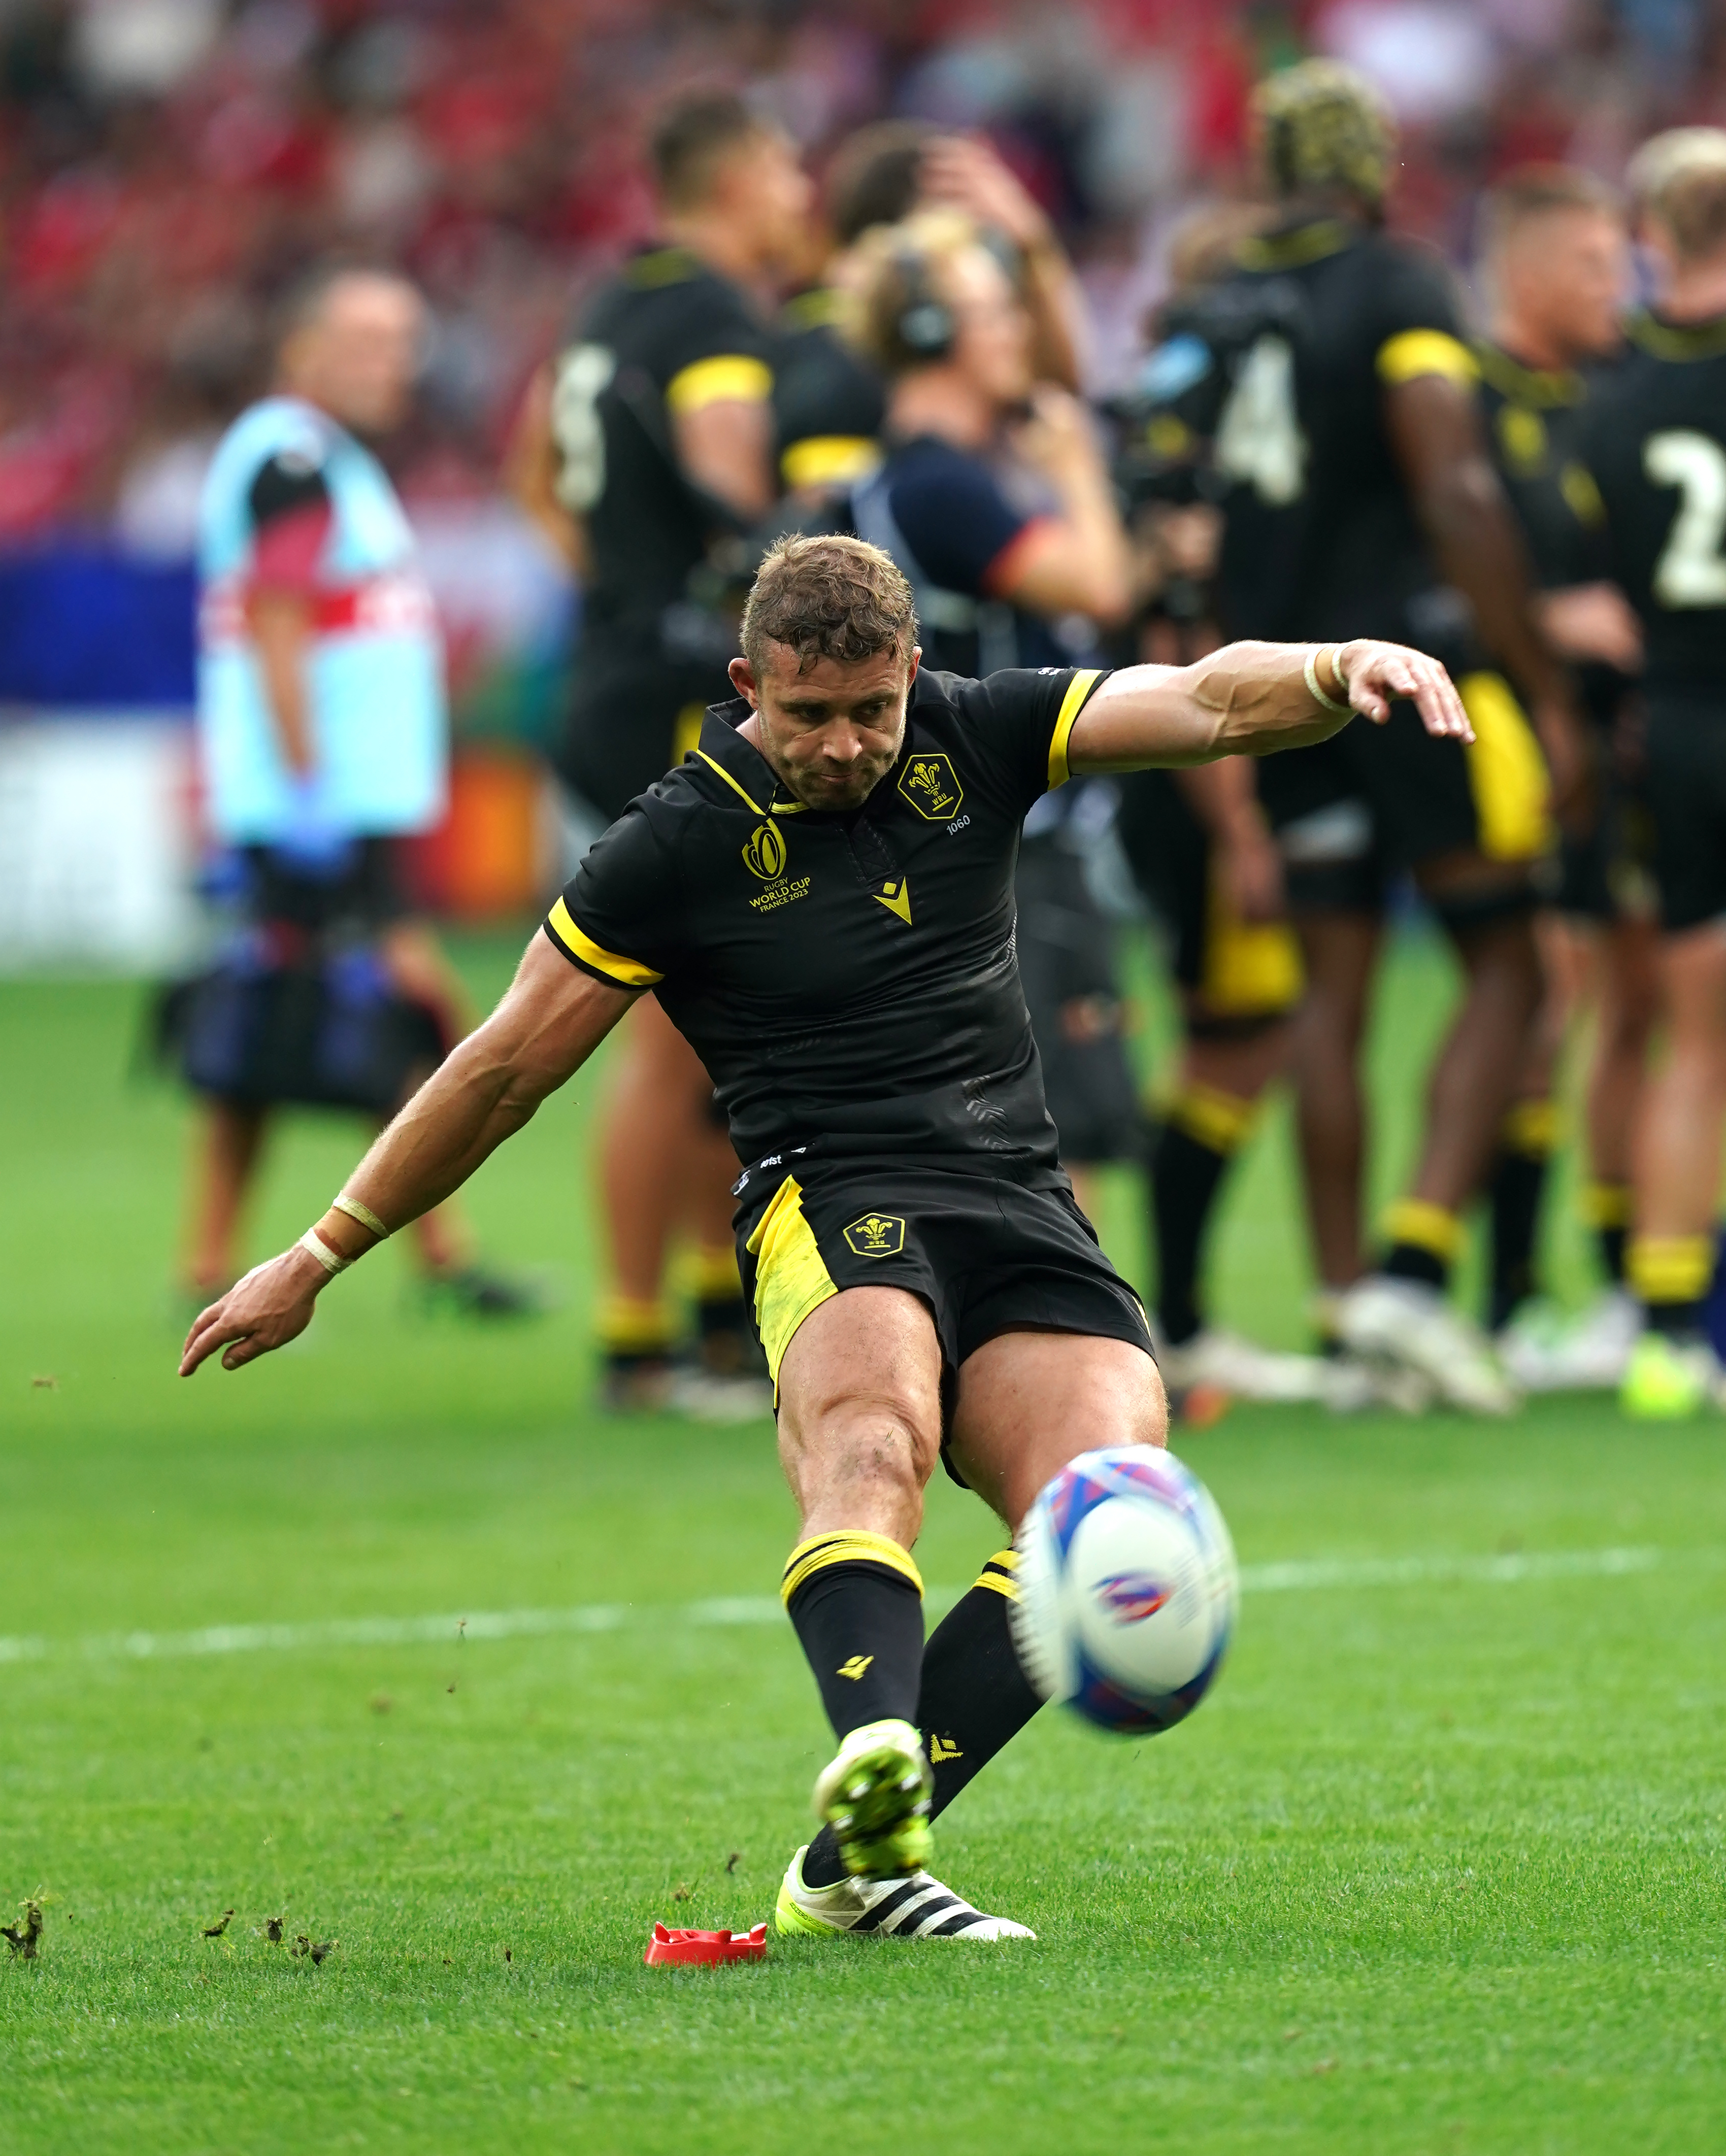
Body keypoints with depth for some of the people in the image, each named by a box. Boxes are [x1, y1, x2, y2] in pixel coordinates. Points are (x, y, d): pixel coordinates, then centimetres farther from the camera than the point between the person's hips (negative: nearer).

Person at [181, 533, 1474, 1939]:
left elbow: (1206, 704, 3)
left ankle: (848, 1866, -22)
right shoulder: (679, 845, 0)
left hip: (1023, 1210, 4)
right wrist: (317, 1260, 11)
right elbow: (507, 1069, 7)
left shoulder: (973, 737, 11)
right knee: (872, 1441, -38)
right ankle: (875, 1770, -65)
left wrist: (1340, 672, -21)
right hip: (832, 1205, -4)